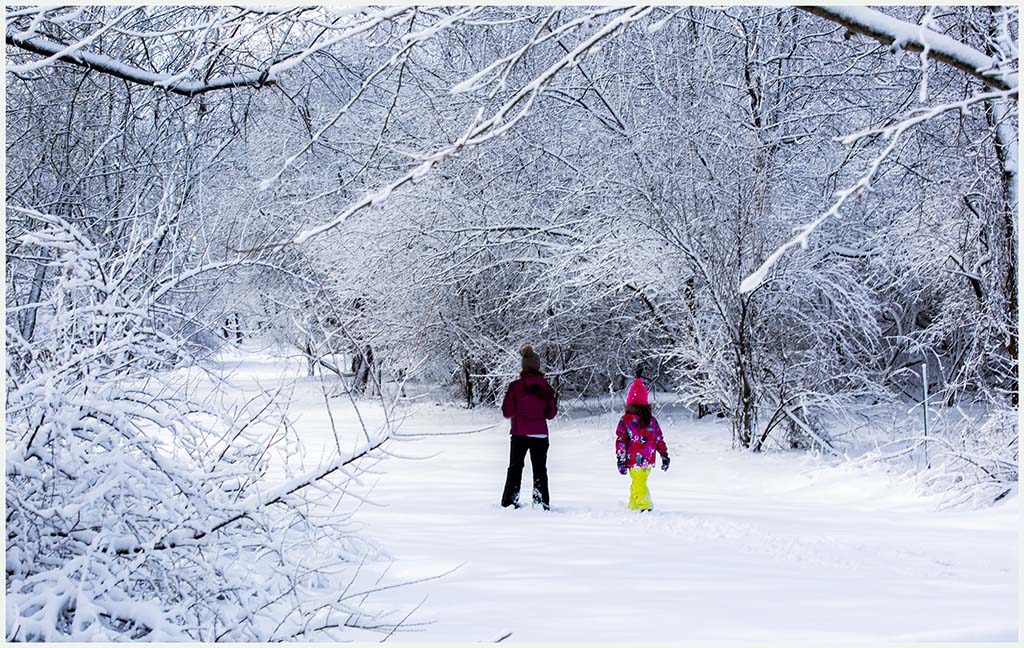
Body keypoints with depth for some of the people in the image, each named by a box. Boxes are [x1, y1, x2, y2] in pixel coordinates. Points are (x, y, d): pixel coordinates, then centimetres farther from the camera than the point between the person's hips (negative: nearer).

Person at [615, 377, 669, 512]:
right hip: (649, 460, 4)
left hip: (635, 460, -4)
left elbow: (620, 441, -7)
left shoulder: (625, 420, -7)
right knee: (639, 483, 18)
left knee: (638, 485, 2)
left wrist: (620, 461, -2)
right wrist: (665, 456, 15)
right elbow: (660, 440, 8)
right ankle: (633, 507, 26)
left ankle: (645, 506, -8)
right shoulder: (652, 420, 4)